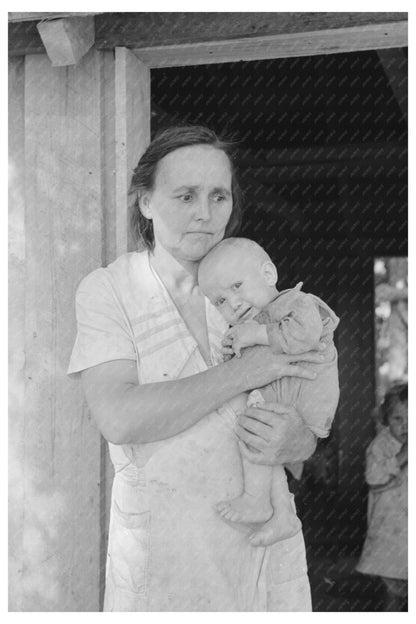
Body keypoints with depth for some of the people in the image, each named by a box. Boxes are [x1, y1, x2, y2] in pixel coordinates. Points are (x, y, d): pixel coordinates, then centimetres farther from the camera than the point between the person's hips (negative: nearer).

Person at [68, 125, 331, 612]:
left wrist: (293, 442, -17)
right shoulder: (107, 290, -6)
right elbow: (119, 419, -21)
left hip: (264, 539, 4)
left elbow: (308, 432, 7)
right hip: (161, 549, -4)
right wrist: (245, 372, -20)